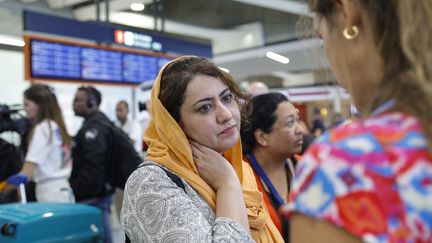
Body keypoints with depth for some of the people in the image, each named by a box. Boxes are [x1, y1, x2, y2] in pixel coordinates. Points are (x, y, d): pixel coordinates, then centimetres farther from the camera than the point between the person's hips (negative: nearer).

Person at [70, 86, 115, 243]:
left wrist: (76, 191, -17)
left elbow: (92, 166, -25)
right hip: (102, 191, 10)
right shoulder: (101, 122, 16)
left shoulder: (94, 127, -16)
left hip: (93, 196, -10)